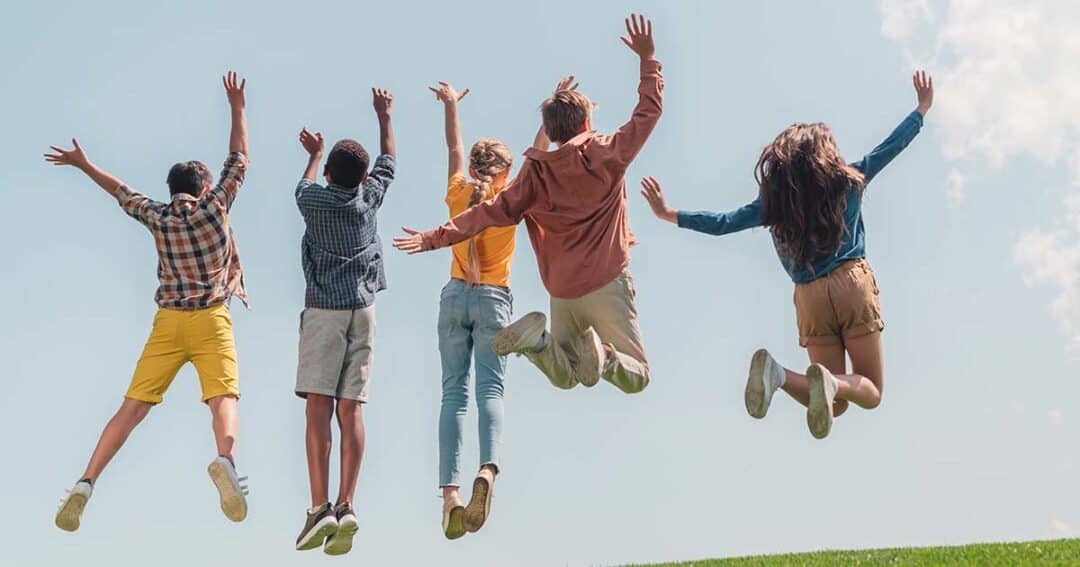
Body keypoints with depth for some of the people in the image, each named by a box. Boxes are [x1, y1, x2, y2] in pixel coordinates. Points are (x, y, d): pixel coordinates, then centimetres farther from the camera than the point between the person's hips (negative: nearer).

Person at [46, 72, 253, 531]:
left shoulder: (158, 218, 9)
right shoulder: (214, 207, 2)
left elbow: (122, 193, 24)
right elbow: (239, 159, 10)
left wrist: (84, 164, 39)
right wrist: (237, 107, 20)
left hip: (168, 321, 3)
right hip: (211, 320, -3)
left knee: (134, 405, 0)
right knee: (223, 398, -16)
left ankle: (86, 483, -10)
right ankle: (225, 460, -45)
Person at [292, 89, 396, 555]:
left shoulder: (314, 199, 4)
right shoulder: (369, 197, 8)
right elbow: (388, 162, 28)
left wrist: (315, 154, 49)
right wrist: (384, 116, 42)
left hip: (323, 308, -2)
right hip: (363, 309, 2)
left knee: (319, 406, -8)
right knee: (350, 409, -2)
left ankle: (319, 508, -18)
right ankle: (345, 507, -11)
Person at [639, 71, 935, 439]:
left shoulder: (773, 201, 6)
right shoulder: (847, 182, 4)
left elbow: (724, 223, 6)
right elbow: (891, 146, 13)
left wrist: (670, 215, 16)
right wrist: (923, 108, 28)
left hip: (811, 297, 2)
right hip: (853, 284, -2)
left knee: (834, 404, 12)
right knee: (871, 392, 7)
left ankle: (776, 373, -18)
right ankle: (832, 382, -29)